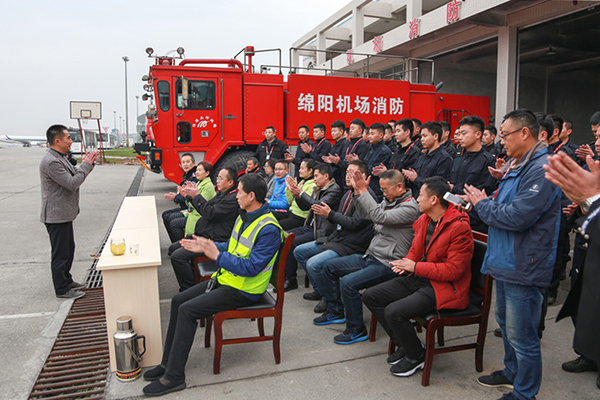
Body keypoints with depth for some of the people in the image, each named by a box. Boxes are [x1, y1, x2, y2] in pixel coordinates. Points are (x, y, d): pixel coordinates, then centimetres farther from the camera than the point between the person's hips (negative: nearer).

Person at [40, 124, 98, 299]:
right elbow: (72, 184, -25)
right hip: (56, 215, -11)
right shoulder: (51, 161, -22)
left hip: (64, 214, 11)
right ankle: (62, 290, 11)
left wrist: (88, 163, 3)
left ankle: (66, 280, 35)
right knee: (60, 253, 0)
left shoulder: (60, 157, 12)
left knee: (69, 248, 20)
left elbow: (75, 175, 18)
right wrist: (86, 164, -16)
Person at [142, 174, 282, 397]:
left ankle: (174, 377, -4)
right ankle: (168, 362, 17)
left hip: (243, 290, -10)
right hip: (225, 279, 10)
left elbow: (251, 267, -27)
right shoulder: (245, 217, 8)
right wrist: (205, 247, 7)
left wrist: (217, 255, -24)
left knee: (187, 310, -18)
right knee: (178, 301, 5)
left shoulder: (269, 229, -23)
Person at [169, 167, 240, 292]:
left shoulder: (233, 199, -17)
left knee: (177, 256, -21)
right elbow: (204, 210, 21)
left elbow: (211, 213, -25)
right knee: (173, 248, 14)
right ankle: (193, 276, 17)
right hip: (202, 235, 11)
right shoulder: (222, 194, 16)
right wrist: (190, 196, 12)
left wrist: (197, 196, -18)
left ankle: (189, 289, -8)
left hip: (213, 241, -11)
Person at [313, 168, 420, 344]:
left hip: (387, 264, -10)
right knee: (329, 266, 10)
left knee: (348, 283, -27)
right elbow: (365, 215, 14)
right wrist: (357, 191, 2)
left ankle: (357, 330, -6)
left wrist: (363, 191, -22)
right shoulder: (388, 201, 10)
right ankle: (335, 312, 24)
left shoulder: (410, 207, -17)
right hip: (370, 256, 10)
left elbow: (379, 217, -28)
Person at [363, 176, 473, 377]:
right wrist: (406, 264, -5)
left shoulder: (459, 227, -19)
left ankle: (417, 355, 3)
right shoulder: (424, 219, 8)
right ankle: (403, 344, 15)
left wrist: (415, 267, -20)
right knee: (370, 296, 1)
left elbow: (454, 270, -21)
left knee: (394, 312, -27)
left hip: (444, 287, -9)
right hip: (419, 278, 9)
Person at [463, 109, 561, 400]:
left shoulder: (542, 169, -20)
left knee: (521, 335, 3)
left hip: (524, 267, -10)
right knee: (506, 324, 24)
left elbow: (518, 216, -27)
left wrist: (482, 204, -13)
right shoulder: (518, 166, 15)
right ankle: (512, 372, 44)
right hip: (506, 262, 11)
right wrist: (481, 201, 1)